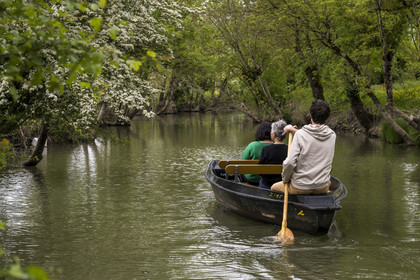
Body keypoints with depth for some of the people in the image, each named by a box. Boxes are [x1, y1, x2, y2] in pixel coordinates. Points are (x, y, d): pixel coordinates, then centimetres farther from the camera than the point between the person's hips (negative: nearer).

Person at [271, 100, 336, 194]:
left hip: (300, 187, -4)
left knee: (274, 187, 26)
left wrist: (285, 179, -4)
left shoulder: (300, 134, -17)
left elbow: (290, 162, -21)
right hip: (322, 188, 4)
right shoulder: (332, 135, -4)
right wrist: (293, 130, 20)